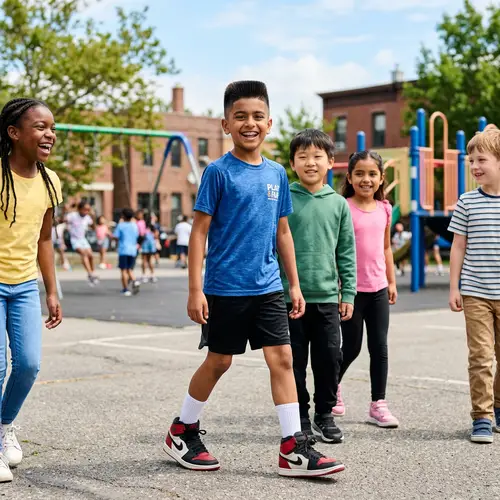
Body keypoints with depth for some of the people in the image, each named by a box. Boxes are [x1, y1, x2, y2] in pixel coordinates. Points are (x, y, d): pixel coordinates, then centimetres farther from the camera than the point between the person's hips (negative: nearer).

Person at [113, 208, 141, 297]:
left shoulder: (120, 225, -4)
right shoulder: (134, 225, 7)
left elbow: (116, 237, -9)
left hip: (123, 250, -4)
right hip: (133, 250, 4)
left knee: (123, 270, 2)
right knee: (130, 270, 14)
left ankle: (125, 289, -1)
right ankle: (135, 281, -14)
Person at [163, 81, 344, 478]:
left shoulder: (276, 173, 8)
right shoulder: (218, 172, -7)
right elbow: (200, 231, -8)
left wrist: (295, 284, 13)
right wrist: (196, 289, -13)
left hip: (268, 286, 4)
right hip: (225, 287, -4)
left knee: (282, 357, -1)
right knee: (219, 361, 7)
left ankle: (295, 449, 3)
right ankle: (182, 432, 27)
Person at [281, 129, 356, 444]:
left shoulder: (338, 204, 6)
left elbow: (346, 253, 9)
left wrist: (348, 293, 5)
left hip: (327, 296, 2)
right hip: (290, 296, -2)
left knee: (329, 359, 6)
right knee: (295, 361, 5)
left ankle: (325, 416, 22)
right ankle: (300, 419, 18)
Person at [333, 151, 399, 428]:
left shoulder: (384, 209, 7)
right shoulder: (344, 208, -8)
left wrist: (392, 282, 15)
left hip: (378, 289, 4)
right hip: (352, 289, -4)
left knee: (379, 347, 4)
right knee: (352, 347, 6)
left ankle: (378, 405, 11)